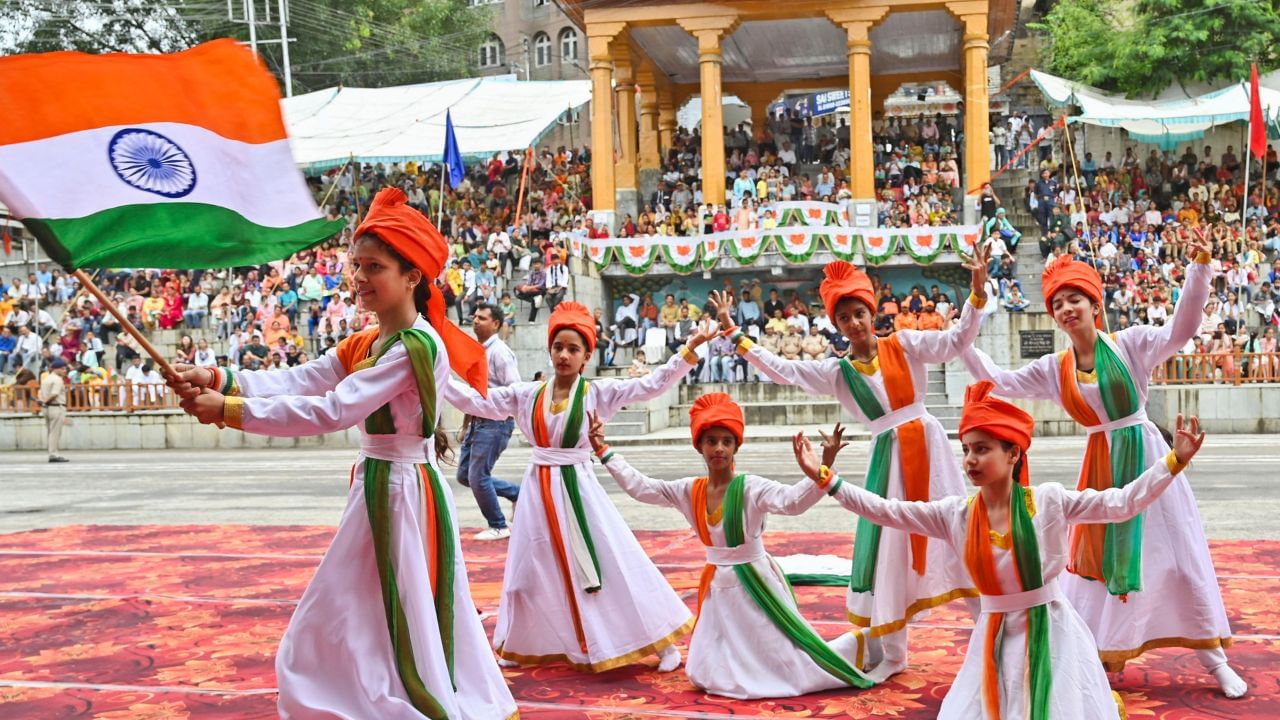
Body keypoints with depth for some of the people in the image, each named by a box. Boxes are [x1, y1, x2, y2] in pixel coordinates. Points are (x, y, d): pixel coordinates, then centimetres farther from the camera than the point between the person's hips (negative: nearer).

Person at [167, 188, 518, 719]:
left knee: (402, 636, 0)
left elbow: (333, 411, -26)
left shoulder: (418, 346, -20)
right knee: (344, 633, 19)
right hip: (374, 489, 9)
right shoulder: (362, 346, 11)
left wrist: (228, 410, -25)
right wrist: (218, 380, -16)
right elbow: (294, 382, 0)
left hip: (404, 495, -9)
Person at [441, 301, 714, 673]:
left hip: (578, 487, -3)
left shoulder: (598, 392, -6)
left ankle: (662, 643, 9)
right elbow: (476, 401, 4)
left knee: (611, 566, -2)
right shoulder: (526, 394, 3)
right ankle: (525, 645, 34)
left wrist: (686, 353, -22)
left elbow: (651, 385, -12)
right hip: (539, 489, 3)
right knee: (534, 569, 15)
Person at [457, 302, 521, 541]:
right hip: (477, 421, 9)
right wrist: (467, 423, 21)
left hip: (495, 423, -9)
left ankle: (498, 527, 12)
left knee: (478, 477, -7)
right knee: (464, 475, 11)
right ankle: (517, 493, 23)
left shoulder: (499, 352, -13)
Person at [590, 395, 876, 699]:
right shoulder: (689, 491, -2)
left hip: (755, 584, -6)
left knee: (792, 664, 0)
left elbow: (792, 500, -36)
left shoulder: (751, 488, -19)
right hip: (718, 588, 6)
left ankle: (855, 642, 29)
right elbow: (640, 487, 3)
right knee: (706, 675, 11)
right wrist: (603, 451, 1)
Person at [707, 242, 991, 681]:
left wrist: (977, 293, -18)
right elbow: (783, 370, -3)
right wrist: (737, 337, -7)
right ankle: (891, 655, 19)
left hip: (928, 442, -1)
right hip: (888, 455, 1)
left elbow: (957, 341, -5)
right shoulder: (837, 372, 3)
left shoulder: (904, 345, 1)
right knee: (888, 544, 5)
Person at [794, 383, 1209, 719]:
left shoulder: (1049, 501, -10)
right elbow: (885, 511, -5)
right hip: (995, 635, 3)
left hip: (1049, 629, -3)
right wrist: (825, 479, -12)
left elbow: (1121, 504, -14)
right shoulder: (955, 514, -4)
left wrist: (1173, 461, -26)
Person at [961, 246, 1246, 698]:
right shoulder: (1053, 369, 2)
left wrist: (1198, 270, -33)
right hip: (1100, 465, 3)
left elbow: (1181, 331, -22)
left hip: (1145, 456, -3)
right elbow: (1000, 381, 3)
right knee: (1096, 555, 10)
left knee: (1176, 553, 4)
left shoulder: (1130, 343, -8)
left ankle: (1214, 659, 17)